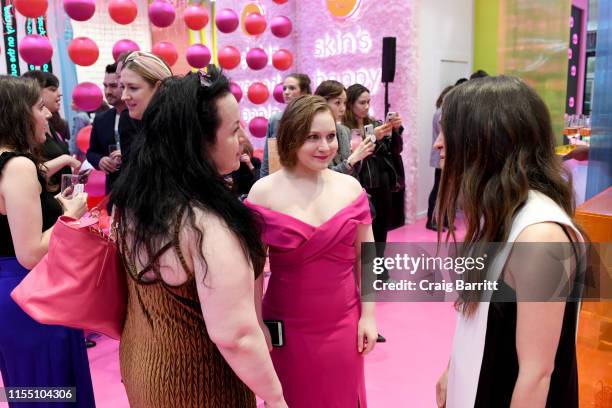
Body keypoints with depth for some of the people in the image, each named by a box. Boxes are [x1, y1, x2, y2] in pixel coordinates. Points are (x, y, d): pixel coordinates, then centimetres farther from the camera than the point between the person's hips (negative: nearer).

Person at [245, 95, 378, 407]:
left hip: (343, 323, 2)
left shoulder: (351, 188, -3)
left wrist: (368, 315, 2)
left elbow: (365, 257, 3)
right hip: (288, 326, -2)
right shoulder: (263, 192, -11)